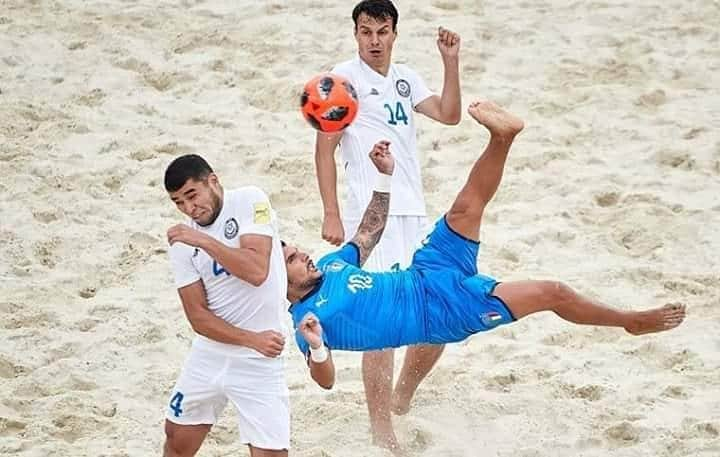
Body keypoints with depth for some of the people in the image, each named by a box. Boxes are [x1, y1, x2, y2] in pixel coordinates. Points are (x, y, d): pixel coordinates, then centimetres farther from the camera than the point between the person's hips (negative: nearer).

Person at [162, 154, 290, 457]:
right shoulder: (182, 241, -1)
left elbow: (257, 271, -24)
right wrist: (251, 339, -16)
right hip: (208, 356, 5)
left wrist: (204, 241, -26)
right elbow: (198, 317, -4)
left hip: (258, 363, -5)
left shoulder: (249, 202, -12)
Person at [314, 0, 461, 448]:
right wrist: (331, 215, -10)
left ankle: (403, 398, 31)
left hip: (415, 213, 7)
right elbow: (325, 147, -5)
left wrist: (451, 62, -6)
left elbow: (448, 114, 4)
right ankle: (382, 430, -5)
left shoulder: (406, 79, 15)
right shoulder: (345, 77, -3)